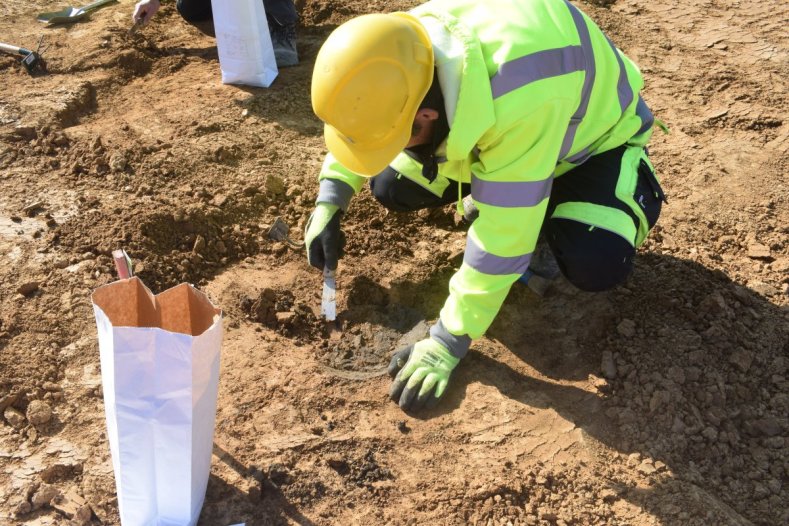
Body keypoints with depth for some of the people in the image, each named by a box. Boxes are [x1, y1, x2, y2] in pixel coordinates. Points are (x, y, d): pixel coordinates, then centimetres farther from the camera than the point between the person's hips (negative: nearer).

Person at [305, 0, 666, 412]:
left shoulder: (518, 98, -48)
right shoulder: (410, 51, -26)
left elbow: (502, 236, -41)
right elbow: (362, 120, -3)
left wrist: (448, 340, -34)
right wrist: (330, 199, -12)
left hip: (595, 136, -5)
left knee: (596, 265, -32)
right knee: (391, 186, -12)